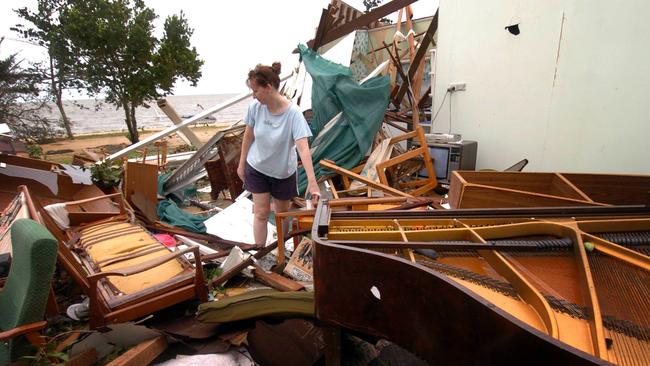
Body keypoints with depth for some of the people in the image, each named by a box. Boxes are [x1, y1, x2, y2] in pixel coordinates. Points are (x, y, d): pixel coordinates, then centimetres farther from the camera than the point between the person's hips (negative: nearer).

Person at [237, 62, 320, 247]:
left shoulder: (293, 113, -28)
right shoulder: (255, 107, -16)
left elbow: (303, 148, -35)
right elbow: (248, 136, -1)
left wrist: (312, 181, -43)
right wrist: (242, 164, 8)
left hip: (283, 171, -1)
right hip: (257, 168, 2)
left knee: (282, 213, 16)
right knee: (261, 213, 4)